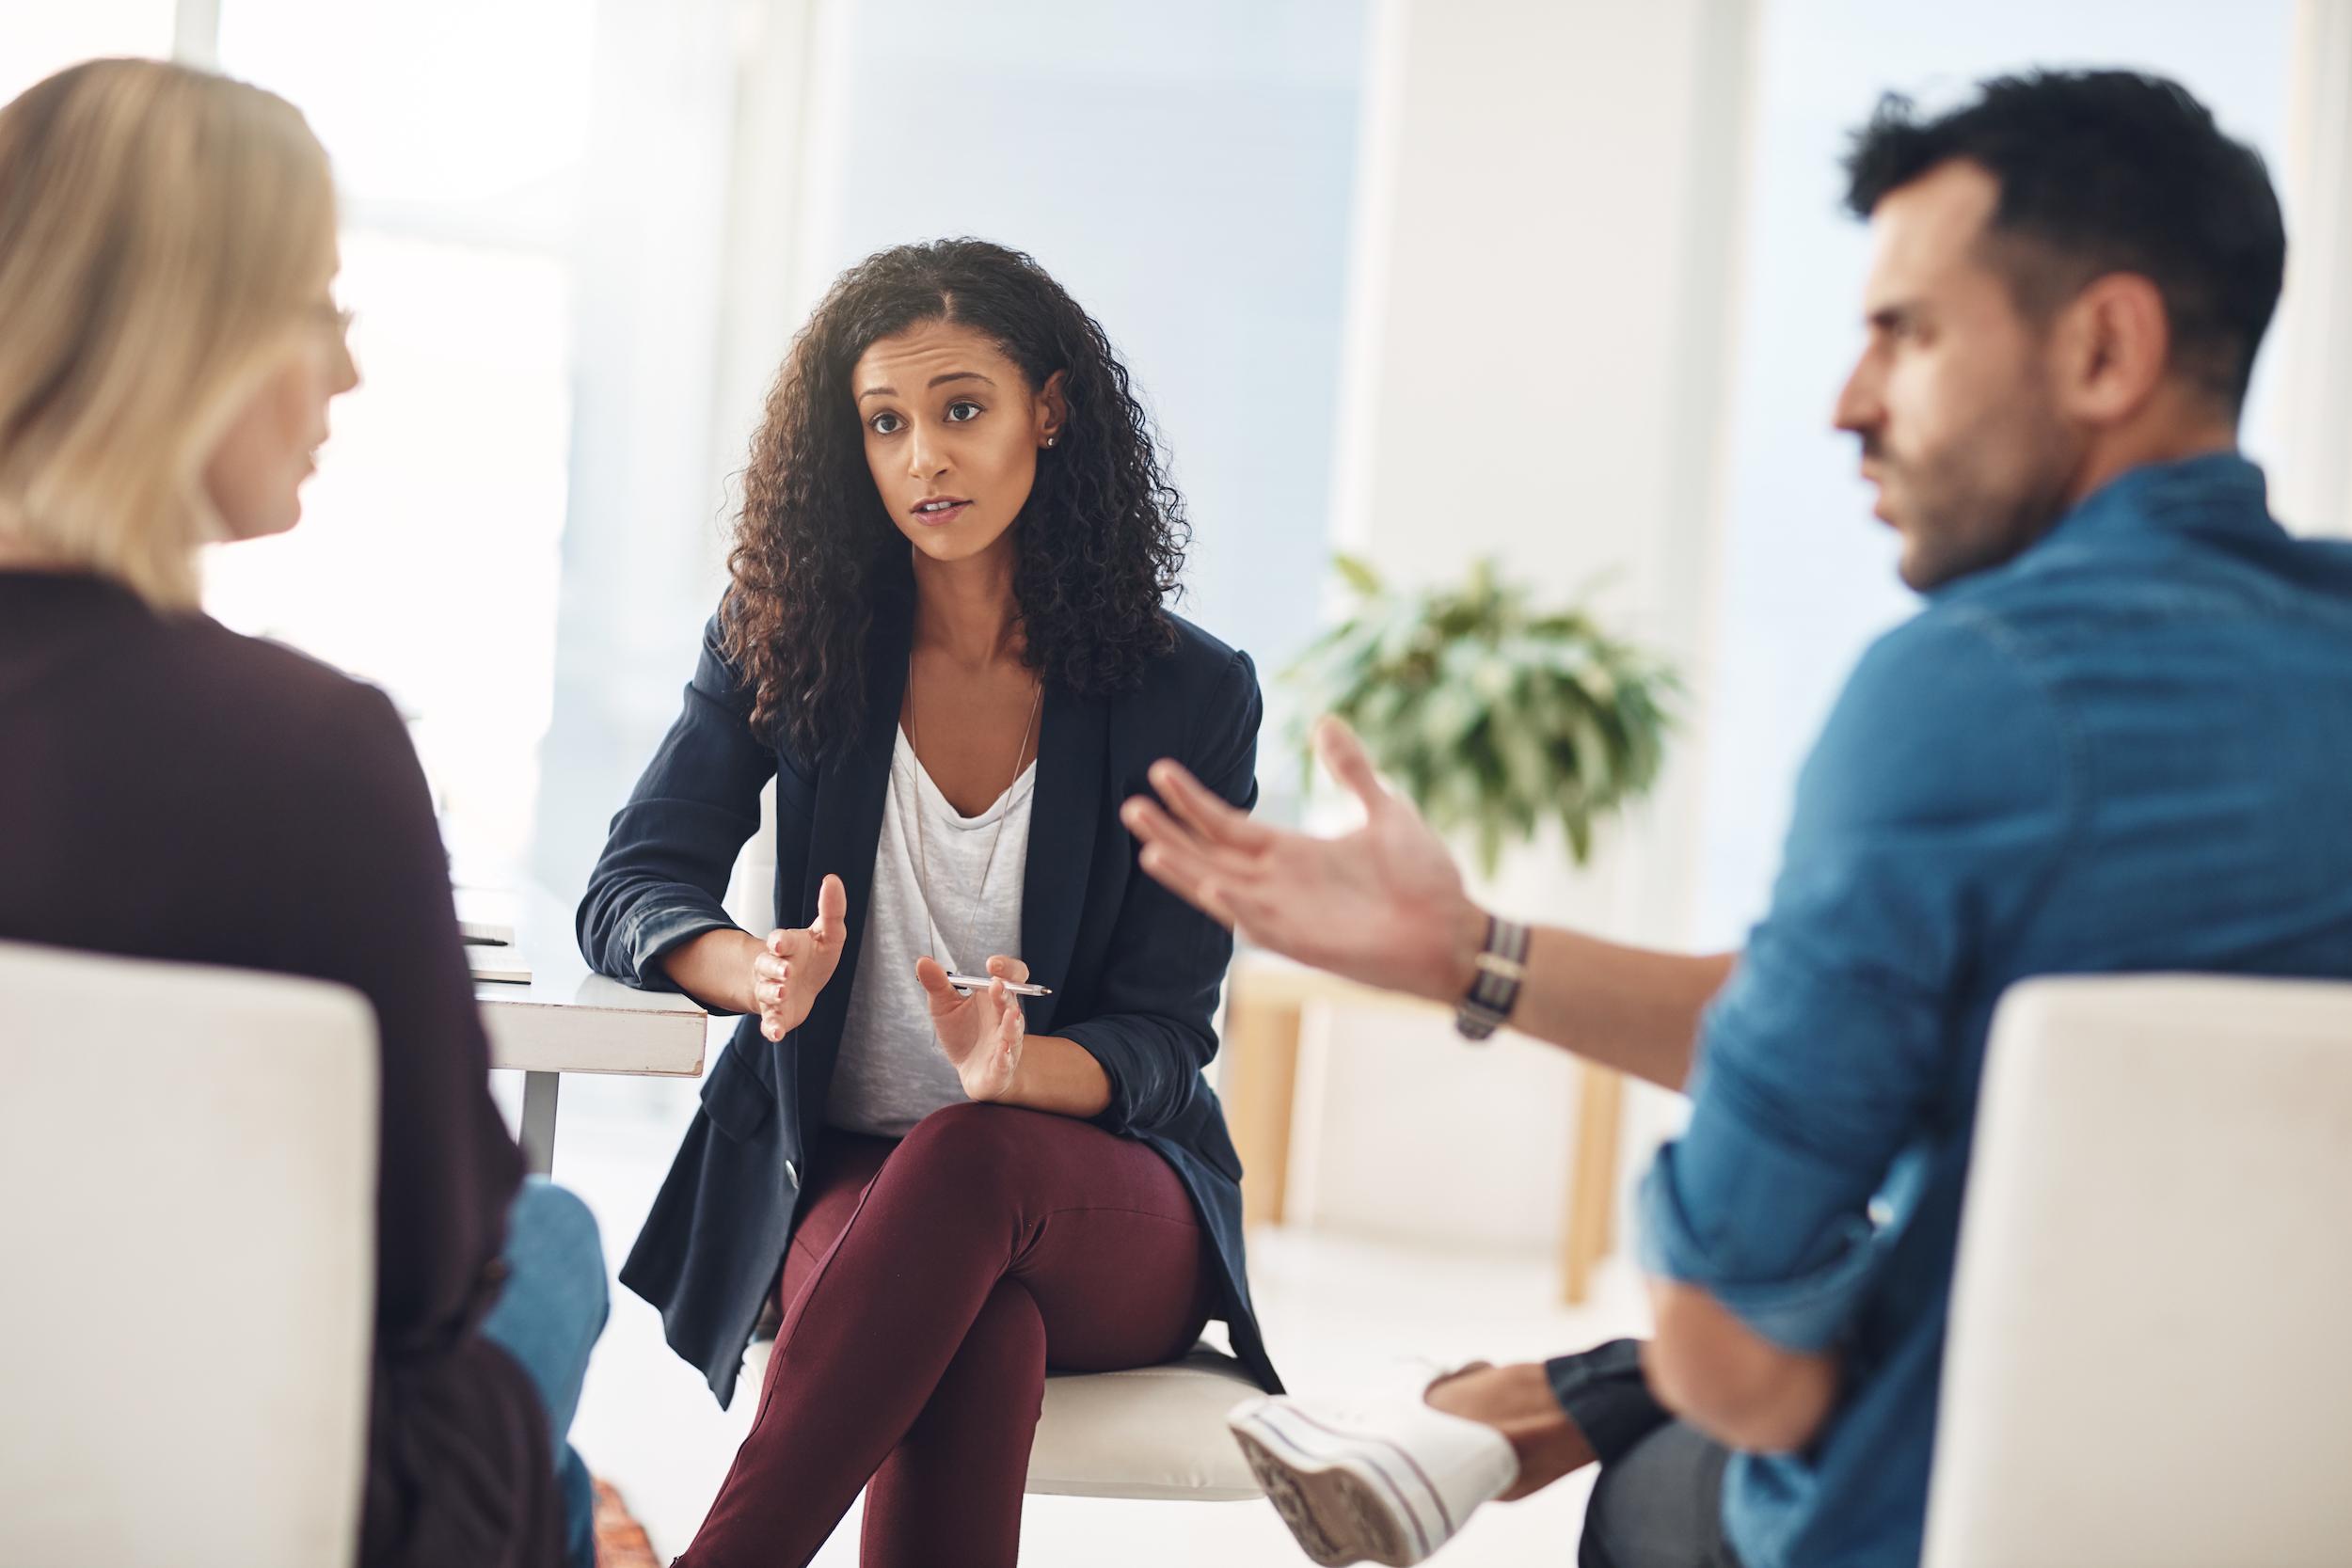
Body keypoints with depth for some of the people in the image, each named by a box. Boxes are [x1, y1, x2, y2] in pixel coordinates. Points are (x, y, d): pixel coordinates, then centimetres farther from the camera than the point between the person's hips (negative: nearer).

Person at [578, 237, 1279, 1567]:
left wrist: (1015, 1069, -28)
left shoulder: (1193, 694, -3)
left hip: (1114, 1216, 0)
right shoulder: (788, 646, 3)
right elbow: (629, 892, -1)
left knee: (967, 1160, -38)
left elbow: (1162, 1040, -4)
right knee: (984, 1342, -37)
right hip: (843, 1186, 0)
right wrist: (758, 967, -25)